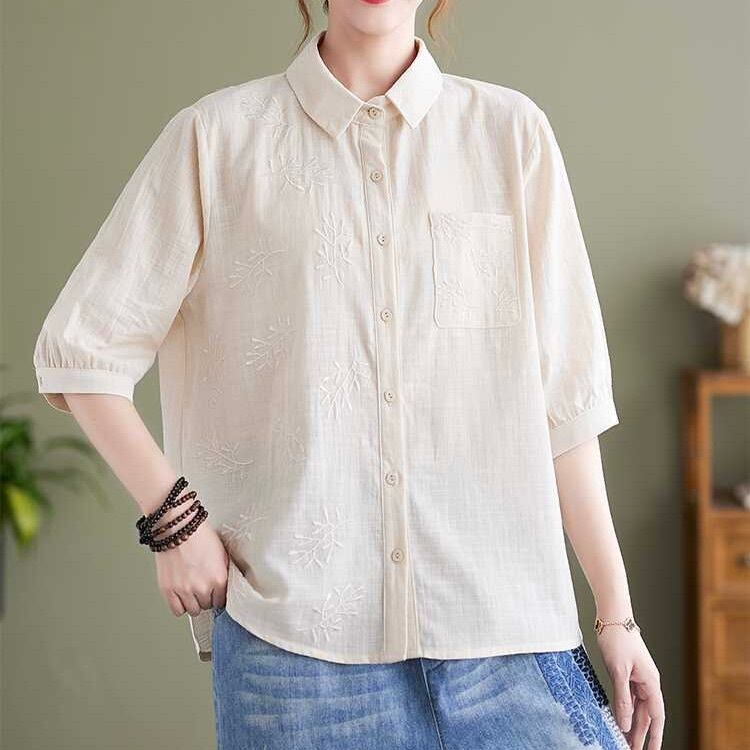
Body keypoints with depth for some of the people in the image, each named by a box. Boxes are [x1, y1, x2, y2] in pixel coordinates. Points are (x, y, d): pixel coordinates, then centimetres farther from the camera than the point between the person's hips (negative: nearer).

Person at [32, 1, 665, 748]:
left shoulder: (512, 131, 6)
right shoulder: (218, 134, 3)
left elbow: (563, 400, 5)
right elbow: (80, 347, 6)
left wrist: (616, 612, 3)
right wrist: (171, 516, -3)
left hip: (500, 614, 1)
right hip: (296, 624, -1)